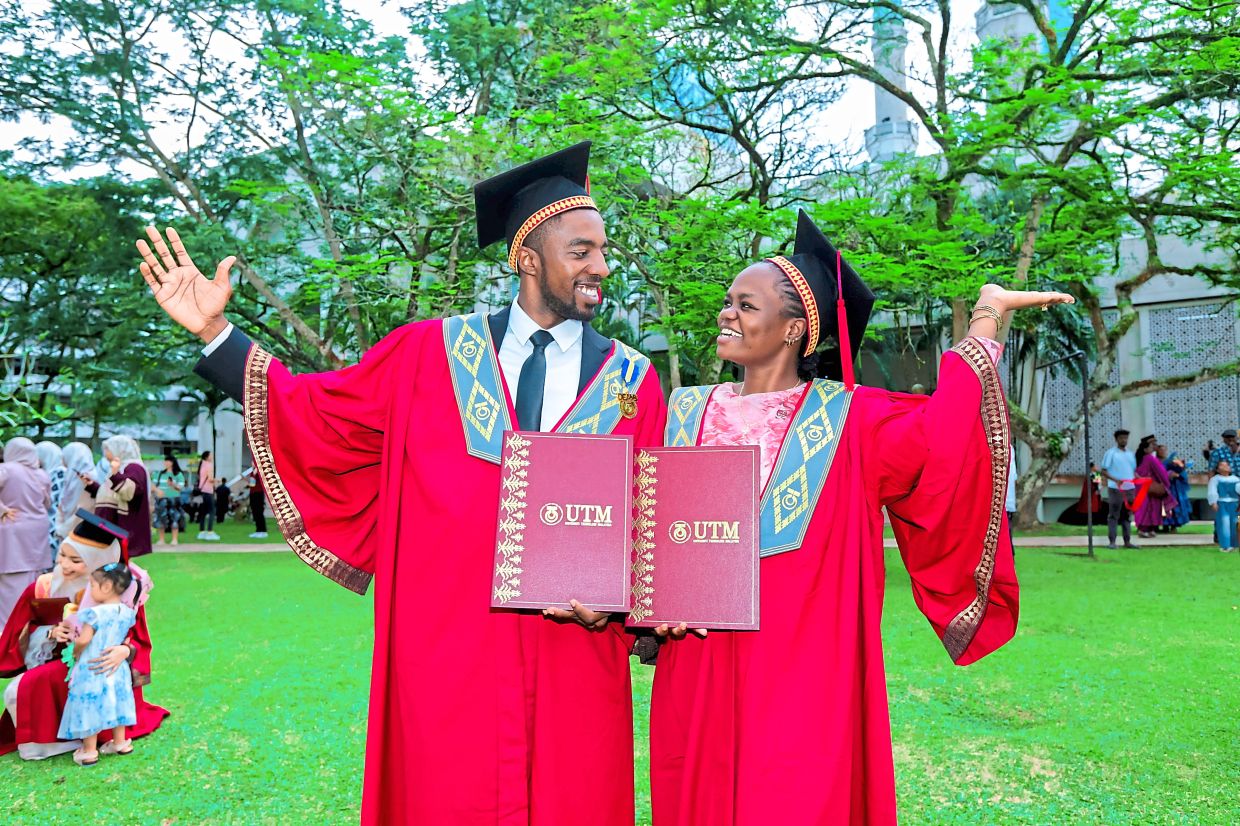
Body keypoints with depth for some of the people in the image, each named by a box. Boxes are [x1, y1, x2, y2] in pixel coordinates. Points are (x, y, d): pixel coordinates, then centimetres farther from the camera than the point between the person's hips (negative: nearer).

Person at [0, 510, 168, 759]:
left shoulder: (125, 589, -15)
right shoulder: (46, 587, -10)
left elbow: (138, 641, -9)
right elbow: (25, 635, 2)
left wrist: (124, 651, -32)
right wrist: (51, 634, -20)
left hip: (104, 671, -2)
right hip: (57, 666, 2)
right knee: (21, 691, -23)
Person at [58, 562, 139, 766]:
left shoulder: (95, 613, -21)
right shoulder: (127, 612, -2)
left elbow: (83, 640, -21)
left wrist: (75, 652, -3)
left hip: (91, 669, -6)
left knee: (90, 706, 5)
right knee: (114, 704, 18)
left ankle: (89, 752, 12)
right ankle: (120, 743, 28)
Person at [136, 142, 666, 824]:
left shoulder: (631, 381, 4)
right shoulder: (432, 352, 4)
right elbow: (320, 415, 7)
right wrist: (215, 330, 2)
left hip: (574, 660, 1)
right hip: (444, 659, 0)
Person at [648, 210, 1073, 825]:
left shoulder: (847, 419, -1)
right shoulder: (687, 414, 7)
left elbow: (942, 438, -17)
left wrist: (988, 314, -10)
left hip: (804, 680, -2)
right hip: (699, 679, 3)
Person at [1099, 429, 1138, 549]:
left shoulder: (1130, 454, 14)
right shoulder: (1110, 453, -3)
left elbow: (1133, 471, 20)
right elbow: (1103, 471, -7)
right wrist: (1116, 480, -21)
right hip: (1115, 489, -5)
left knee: (1126, 515, 9)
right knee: (1113, 515, -3)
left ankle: (1127, 541, 14)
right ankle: (1112, 541, -2)